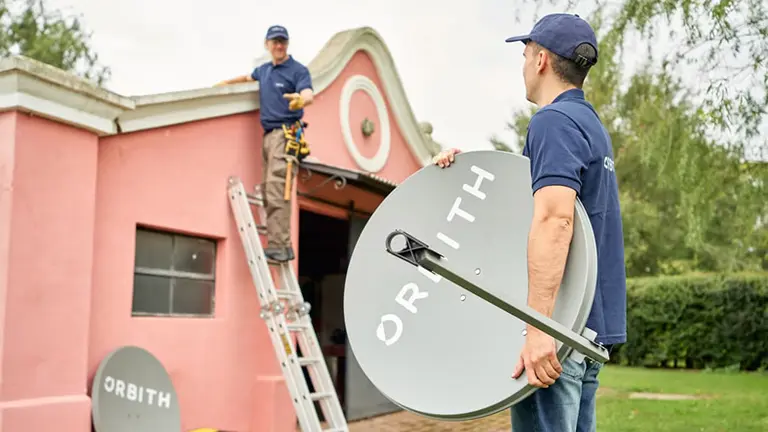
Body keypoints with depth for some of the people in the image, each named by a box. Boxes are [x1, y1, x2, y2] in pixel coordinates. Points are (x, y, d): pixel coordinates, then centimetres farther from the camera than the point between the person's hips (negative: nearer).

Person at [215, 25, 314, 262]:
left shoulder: (298, 70, -5)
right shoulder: (264, 70, 18)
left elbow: (308, 94, -23)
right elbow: (248, 77, 41)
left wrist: (301, 99, -45)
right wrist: (227, 82, 48)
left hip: (285, 134, -8)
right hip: (269, 135, 9)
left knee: (276, 191, -18)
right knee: (268, 192, 5)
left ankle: (280, 246, -21)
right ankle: (279, 245, 6)